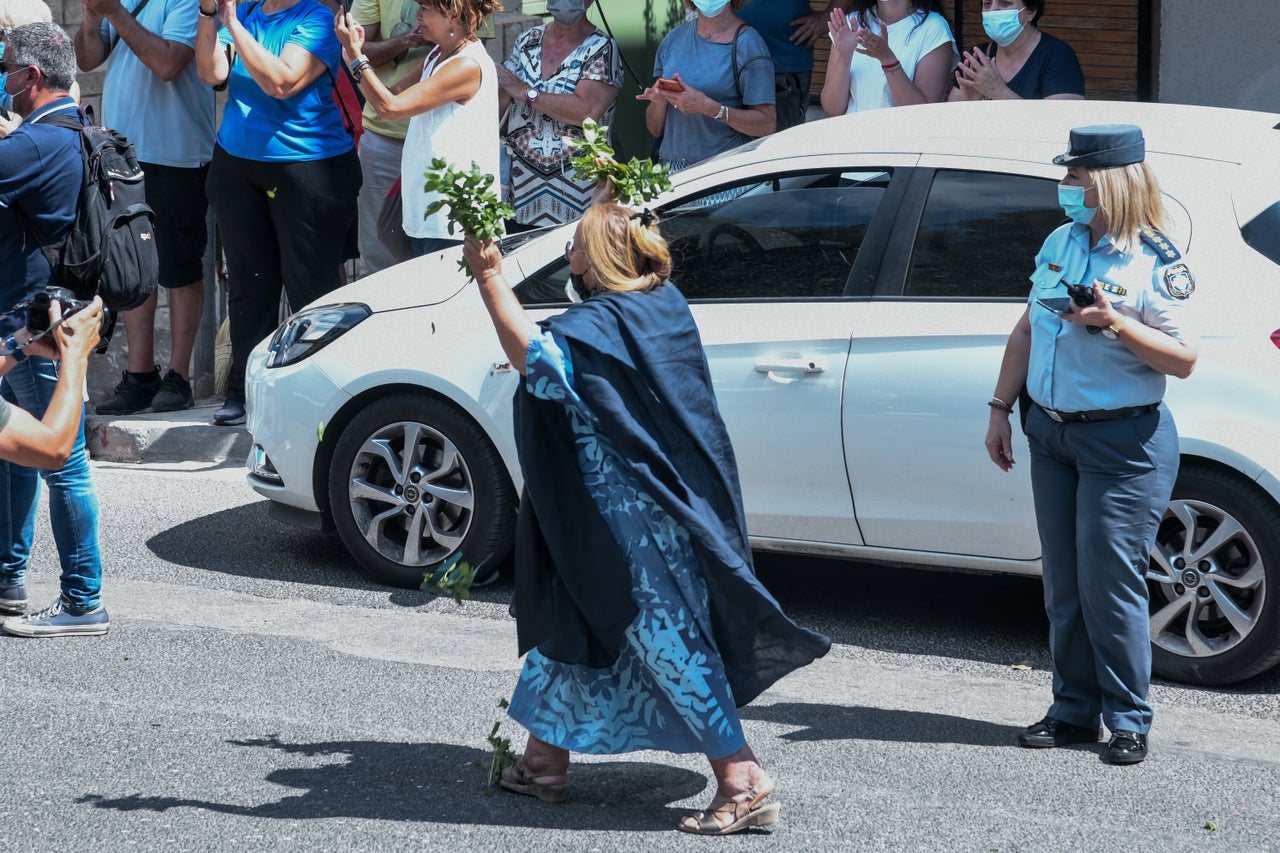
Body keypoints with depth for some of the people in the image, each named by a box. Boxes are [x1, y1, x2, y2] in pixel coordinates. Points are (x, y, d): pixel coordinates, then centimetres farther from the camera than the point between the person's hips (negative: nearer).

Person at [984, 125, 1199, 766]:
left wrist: (1117, 323, -26)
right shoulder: (1059, 244, 8)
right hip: (1051, 433, 6)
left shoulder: (1154, 264, -11)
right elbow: (1027, 331, 16)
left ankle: (1128, 721, 7)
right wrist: (1000, 409, 13)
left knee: (1109, 585, -5)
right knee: (1063, 585, 10)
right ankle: (1073, 711, 20)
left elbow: (1185, 360, -14)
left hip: (1123, 442, -6)